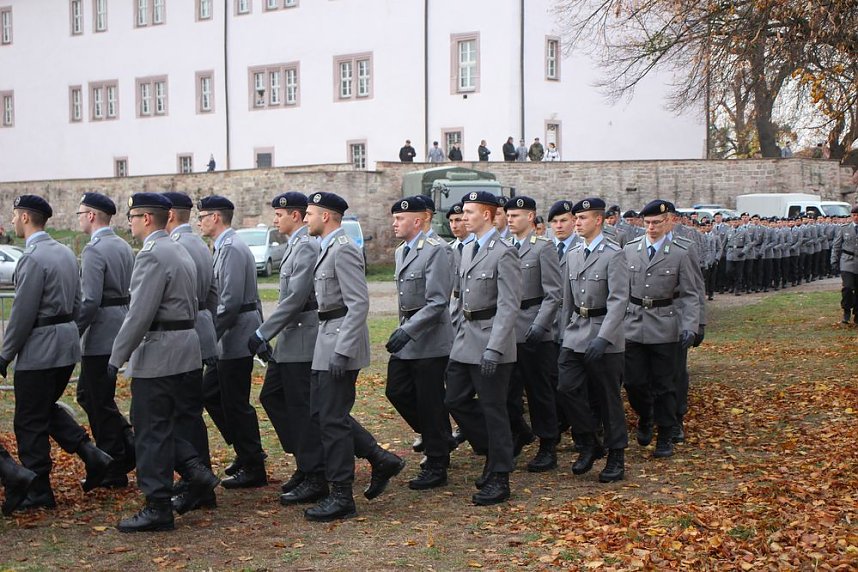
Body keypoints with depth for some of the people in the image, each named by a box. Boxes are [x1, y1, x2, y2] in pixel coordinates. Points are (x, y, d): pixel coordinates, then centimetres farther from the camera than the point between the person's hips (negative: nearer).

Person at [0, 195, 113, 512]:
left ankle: (38, 491, 11)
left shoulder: (33, 258, -17)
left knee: (30, 422, 3)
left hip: (40, 349, -9)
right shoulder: (65, 252, 10)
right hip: (67, 343, 9)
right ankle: (91, 454, 10)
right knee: (48, 408, 22)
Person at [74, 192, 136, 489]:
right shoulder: (124, 246, 12)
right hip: (121, 329, 9)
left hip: (100, 335, -9)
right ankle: (130, 444, 16)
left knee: (100, 401, 2)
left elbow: (90, 301, -22)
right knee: (87, 394, 19)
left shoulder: (94, 250, -16)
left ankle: (113, 472, 10)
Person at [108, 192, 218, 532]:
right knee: (159, 424, 18)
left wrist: (116, 358, -15)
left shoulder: (152, 255, -16)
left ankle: (157, 509, 5)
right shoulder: (179, 251, 15)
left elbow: (140, 314, -21)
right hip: (181, 348, 10)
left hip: (157, 352, -10)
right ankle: (196, 473, 12)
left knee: (151, 430, -2)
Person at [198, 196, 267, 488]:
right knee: (211, 393, 16)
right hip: (230, 341, 10)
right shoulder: (226, 247, 16)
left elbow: (231, 301, -23)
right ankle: (246, 451, 25)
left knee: (236, 403, -2)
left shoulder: (231, 249, -17)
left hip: (235, 338, -10)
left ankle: (253, 468, 8)